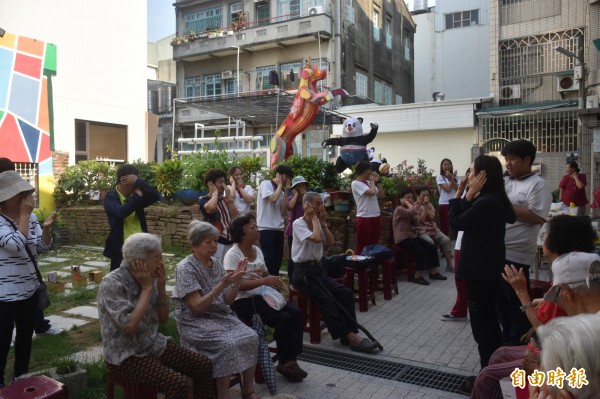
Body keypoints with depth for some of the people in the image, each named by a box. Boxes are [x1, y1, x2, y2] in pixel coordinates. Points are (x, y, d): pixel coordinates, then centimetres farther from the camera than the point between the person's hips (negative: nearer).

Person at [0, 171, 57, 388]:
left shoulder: (31, 217, 2)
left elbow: (43, 247, 2)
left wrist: (46, 228, -17)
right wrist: (24, 215, -23)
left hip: (29, 290, 6)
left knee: (25, 336, 18)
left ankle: (21, 377, 35)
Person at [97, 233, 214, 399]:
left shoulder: (149, 279, 0)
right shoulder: (112, 284, -20)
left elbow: (163, 319, 7)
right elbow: (130, 325, -30)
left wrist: (161, 288, -8)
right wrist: (147, 288, -22)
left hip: (153, 345, 7)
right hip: (126, 355, -7)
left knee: (203, 365, -2)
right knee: (182, 384, -24)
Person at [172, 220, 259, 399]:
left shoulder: (216, 263, 6)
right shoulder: (186, 268, -13)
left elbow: (227, 301, 6)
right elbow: (197, 307, -19)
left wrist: (237, 280, -11)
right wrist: (222, 284, -27)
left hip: (221, 316, 6)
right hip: (195, 322, -6)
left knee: (251, 337, -17)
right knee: (227, 344, -30)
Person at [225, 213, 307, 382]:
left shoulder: (257, 250, 10)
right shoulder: (232, 255, -13)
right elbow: (236, 284, -22)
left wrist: (278, 282, -3)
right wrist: (263, 281, -28)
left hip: (262, 296, 8)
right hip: (243, 301, -7)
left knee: (295, 313, -14)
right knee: (284, 319, -23)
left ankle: (291, 359, -6)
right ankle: (284, 362, -3)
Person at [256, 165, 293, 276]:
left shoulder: (281, 191, 18)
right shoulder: (265, 184, -1)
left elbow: (283, 211, 7)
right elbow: (273, 199, -20)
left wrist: (286, 191, 6)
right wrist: (280, 185, -4)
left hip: (278, 229, 7)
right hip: (266, 229, -7)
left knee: (277, 259, 8)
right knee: (269, 260, -10)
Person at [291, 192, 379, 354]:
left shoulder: (317, 223, 11)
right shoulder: (298, 223, -12)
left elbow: (331, 242, 2)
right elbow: (316, 238, -28)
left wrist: (323, 222, -3)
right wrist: (314, 218, -15)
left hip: (318, 268, 8)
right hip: (303, 272, -8)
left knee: (346, 292, -11)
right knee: (326, 299, -27)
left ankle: (349, 334, -9)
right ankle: (350, 336, -21)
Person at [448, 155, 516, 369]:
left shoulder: (486, 202, -25)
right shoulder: (495, 199, 6)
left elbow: (456, 222, -16)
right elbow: (466, 217, 9)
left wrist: (466, 194, -16)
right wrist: (469, 195, 0)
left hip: (480, 269, -10)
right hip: (487, 267, 10)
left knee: (481, 321, 3)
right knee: (488, 318, 21)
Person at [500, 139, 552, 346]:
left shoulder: (537, 185, -9)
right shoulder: (505, 182, 11)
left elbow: (538, 217, -19)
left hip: (517, 253, -7)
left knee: (517, 300, 6)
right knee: (501, 297, 17)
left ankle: (519, 341, 24)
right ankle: (507, 335, 34)